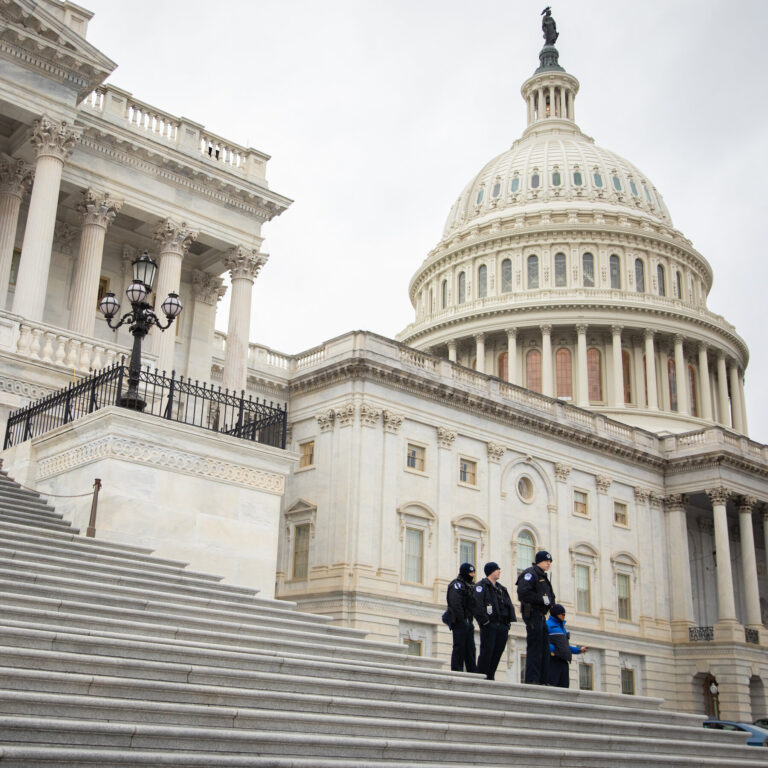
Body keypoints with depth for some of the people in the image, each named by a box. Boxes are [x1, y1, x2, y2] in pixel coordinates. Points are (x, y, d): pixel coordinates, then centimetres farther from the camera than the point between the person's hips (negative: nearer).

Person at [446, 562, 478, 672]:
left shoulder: (470, 585, 21)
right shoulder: (457, 584, -7)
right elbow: (455, 604, -18)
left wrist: (471, 619, 11)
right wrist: (461, 619, -20)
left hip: (468, 621, 9)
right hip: (460, 622, -9)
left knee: (470, 648, 9)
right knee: (459, 647, -7)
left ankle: (473, 671, 11)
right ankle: (457, 670, -5)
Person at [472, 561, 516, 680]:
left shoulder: (501, 588, 24)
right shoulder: (482, 586, -1)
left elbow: (509, 606, 22)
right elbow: (478, 605, -12)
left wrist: (509, 622, 9)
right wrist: (484, 621, -18)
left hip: (502, 626, 7)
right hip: (489, 625, -7)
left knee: (497, 652, 6)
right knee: (487, 651, -9)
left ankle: (490, 677, 12)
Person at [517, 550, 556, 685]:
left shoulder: (543, 577, 23)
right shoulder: (530, 573, -8)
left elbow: (549, 595, 27)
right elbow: (523, 593, -21)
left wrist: (550, 601, 4)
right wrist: (542, 599, -19)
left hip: (541, 615, 10)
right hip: (532, 614, -10)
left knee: (544, 648, 10)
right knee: (534, 647, -11)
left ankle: (543, 680, 13)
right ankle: (532, 680, -10)